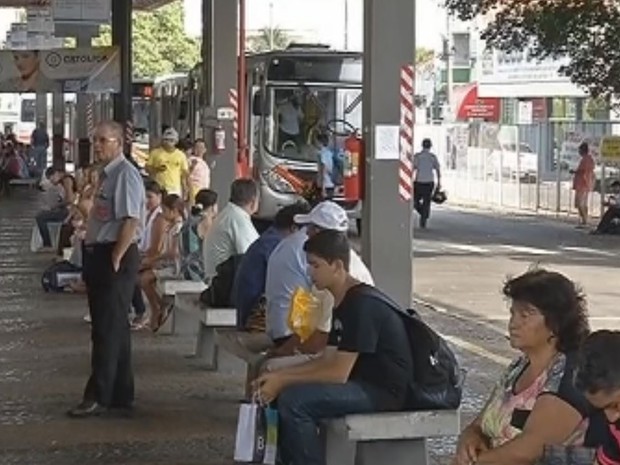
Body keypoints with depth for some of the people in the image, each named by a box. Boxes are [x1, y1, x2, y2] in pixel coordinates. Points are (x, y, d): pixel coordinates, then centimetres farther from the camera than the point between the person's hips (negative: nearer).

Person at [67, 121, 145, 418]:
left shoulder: (125, 174, -15)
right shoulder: (107, 174, 14)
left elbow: (131, 221, -23)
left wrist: (115, 260, -21)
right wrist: (94, 260, 16)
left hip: (116, 258, -10)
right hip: (99, 255, 10)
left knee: (108, 330, -5)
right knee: (113, 329, 15)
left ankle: (99, 398, 0)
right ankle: (121, 395, 24)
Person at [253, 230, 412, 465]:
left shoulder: (362, 305, -21)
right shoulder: (344, 303, 10)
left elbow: (338, 374, -22)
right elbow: (328, 360, 13)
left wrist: (283, 381, -15)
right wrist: (279, 375, 3)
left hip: (384, 390, -10)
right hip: (361, 382, 10)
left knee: (293, 400, -22)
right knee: (281, 391, 9)